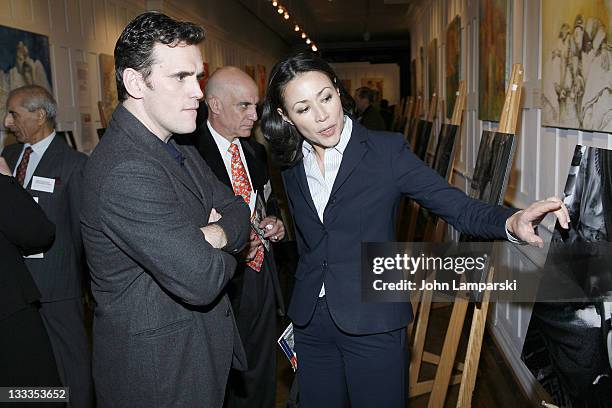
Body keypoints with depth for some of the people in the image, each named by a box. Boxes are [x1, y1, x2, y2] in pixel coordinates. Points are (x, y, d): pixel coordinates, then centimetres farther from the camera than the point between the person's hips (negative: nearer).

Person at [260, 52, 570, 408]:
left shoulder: (386, 150, -10)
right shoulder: (292, 167, 3)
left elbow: (455, 204, -16)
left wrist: (511, 221, -35)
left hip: (373, 323, -4)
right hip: (310, 322, 4)